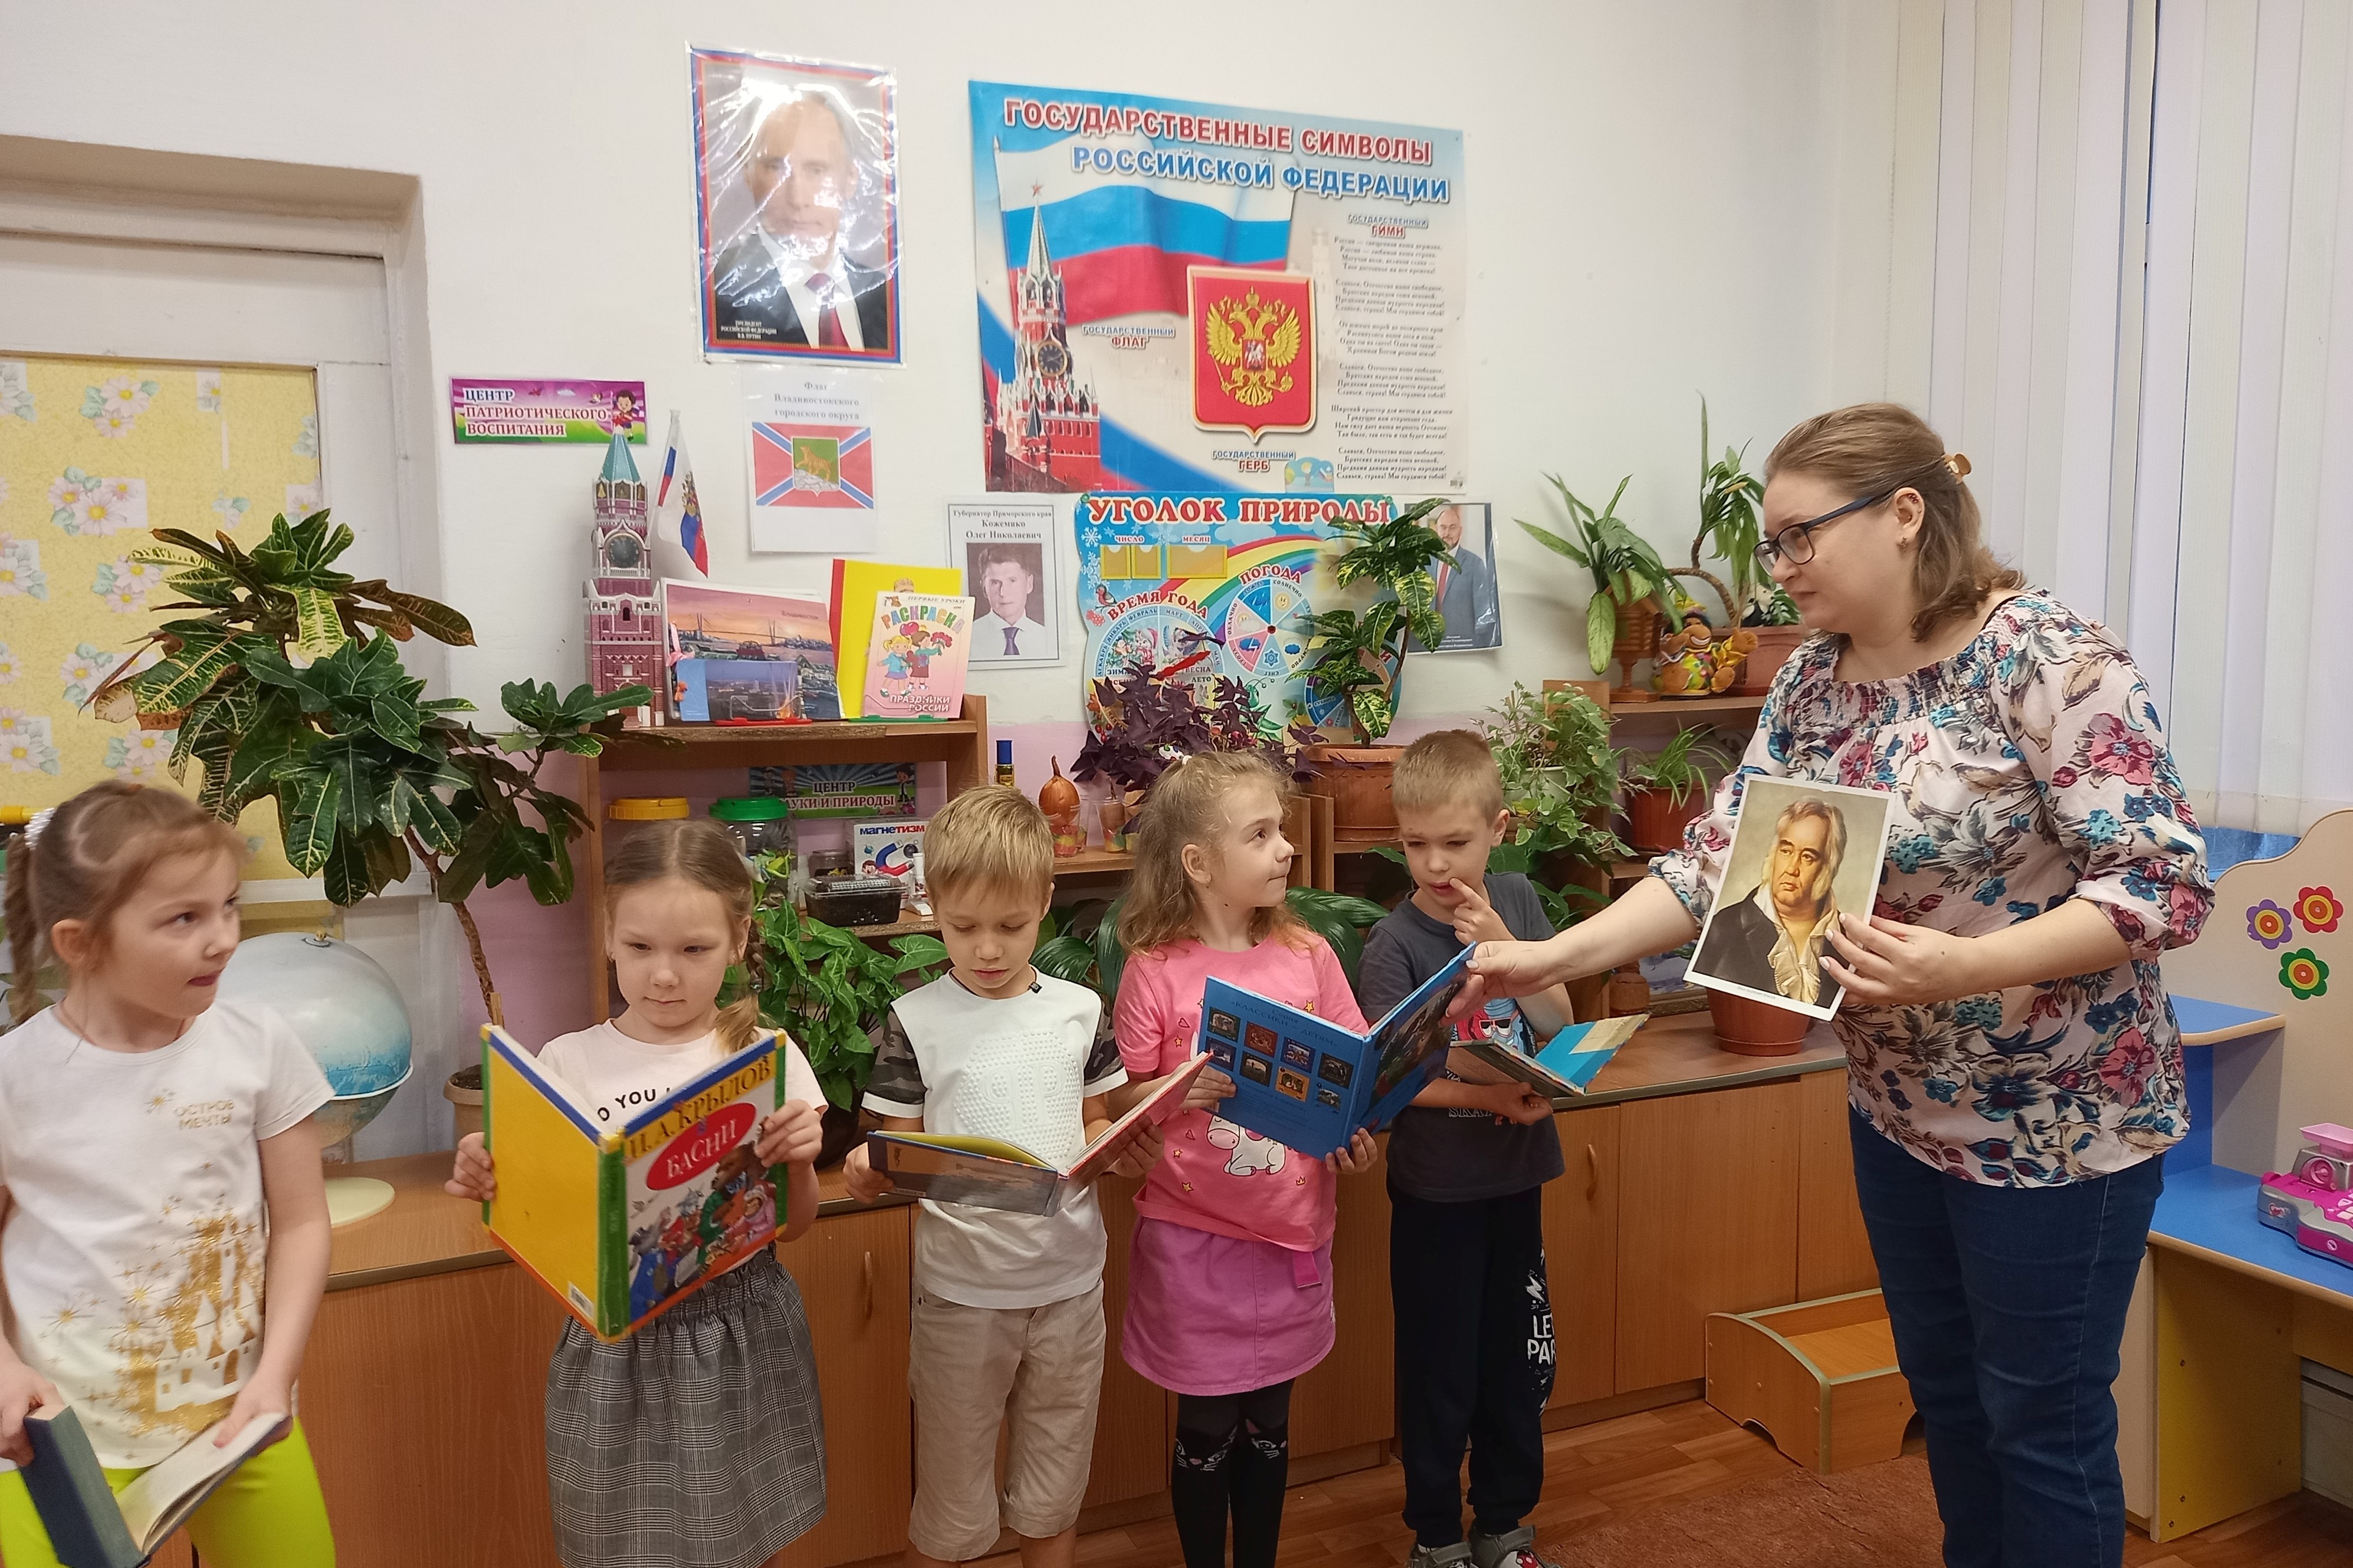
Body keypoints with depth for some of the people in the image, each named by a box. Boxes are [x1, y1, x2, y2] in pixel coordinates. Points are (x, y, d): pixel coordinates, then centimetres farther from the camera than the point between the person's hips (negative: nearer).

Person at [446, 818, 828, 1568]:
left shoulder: (768, 1057, -5)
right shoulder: (570, 1064, -7)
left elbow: (791, 1227, 3)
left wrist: (798, 1161, -16)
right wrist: (490, 1186, -20)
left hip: (743, 1337, 1)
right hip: (619, 1348, -1)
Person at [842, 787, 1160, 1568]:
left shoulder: (1079, 1010, 1)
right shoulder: (916, 1021, -6)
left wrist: (1128, 1151, -10)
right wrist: (870, 1174, -24)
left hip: (1069, 1282, 2)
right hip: (961, 1290, -2)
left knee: (1053, 1502, 17)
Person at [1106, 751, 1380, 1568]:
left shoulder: (1308, 954, -2)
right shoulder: (1155, 970, -12)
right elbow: (1121, 1100, -6)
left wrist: (1355, 1130, -14)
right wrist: (1180, 1091, -25)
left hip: (1292, 1226, 3)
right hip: (1193, 1233, -3)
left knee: (1270, 1420, 18)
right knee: (1207, 1427, 12)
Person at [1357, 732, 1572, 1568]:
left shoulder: (1516, 900, -2)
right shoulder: (1395, 942, -14)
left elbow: (1559, 1026, -5)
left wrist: (1505, 947, -19)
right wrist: (1489, 1097, -27)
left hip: (1517, 1172, 4)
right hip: (1436, 1186, -4)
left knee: (1517, 1357, 17)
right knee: (1439, 1368, 9)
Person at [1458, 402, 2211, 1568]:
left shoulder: (2049, 659, -19)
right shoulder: (1813, 680, 1)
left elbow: (2167, 883, -21)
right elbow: (1717, 860, -2)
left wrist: (1962, 966, -34)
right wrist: (1549, 958, -12)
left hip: (2056, 1120, -6)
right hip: (1899, 1110, 6)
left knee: (2041, 1423, 9)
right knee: (1943, 1390, 21)